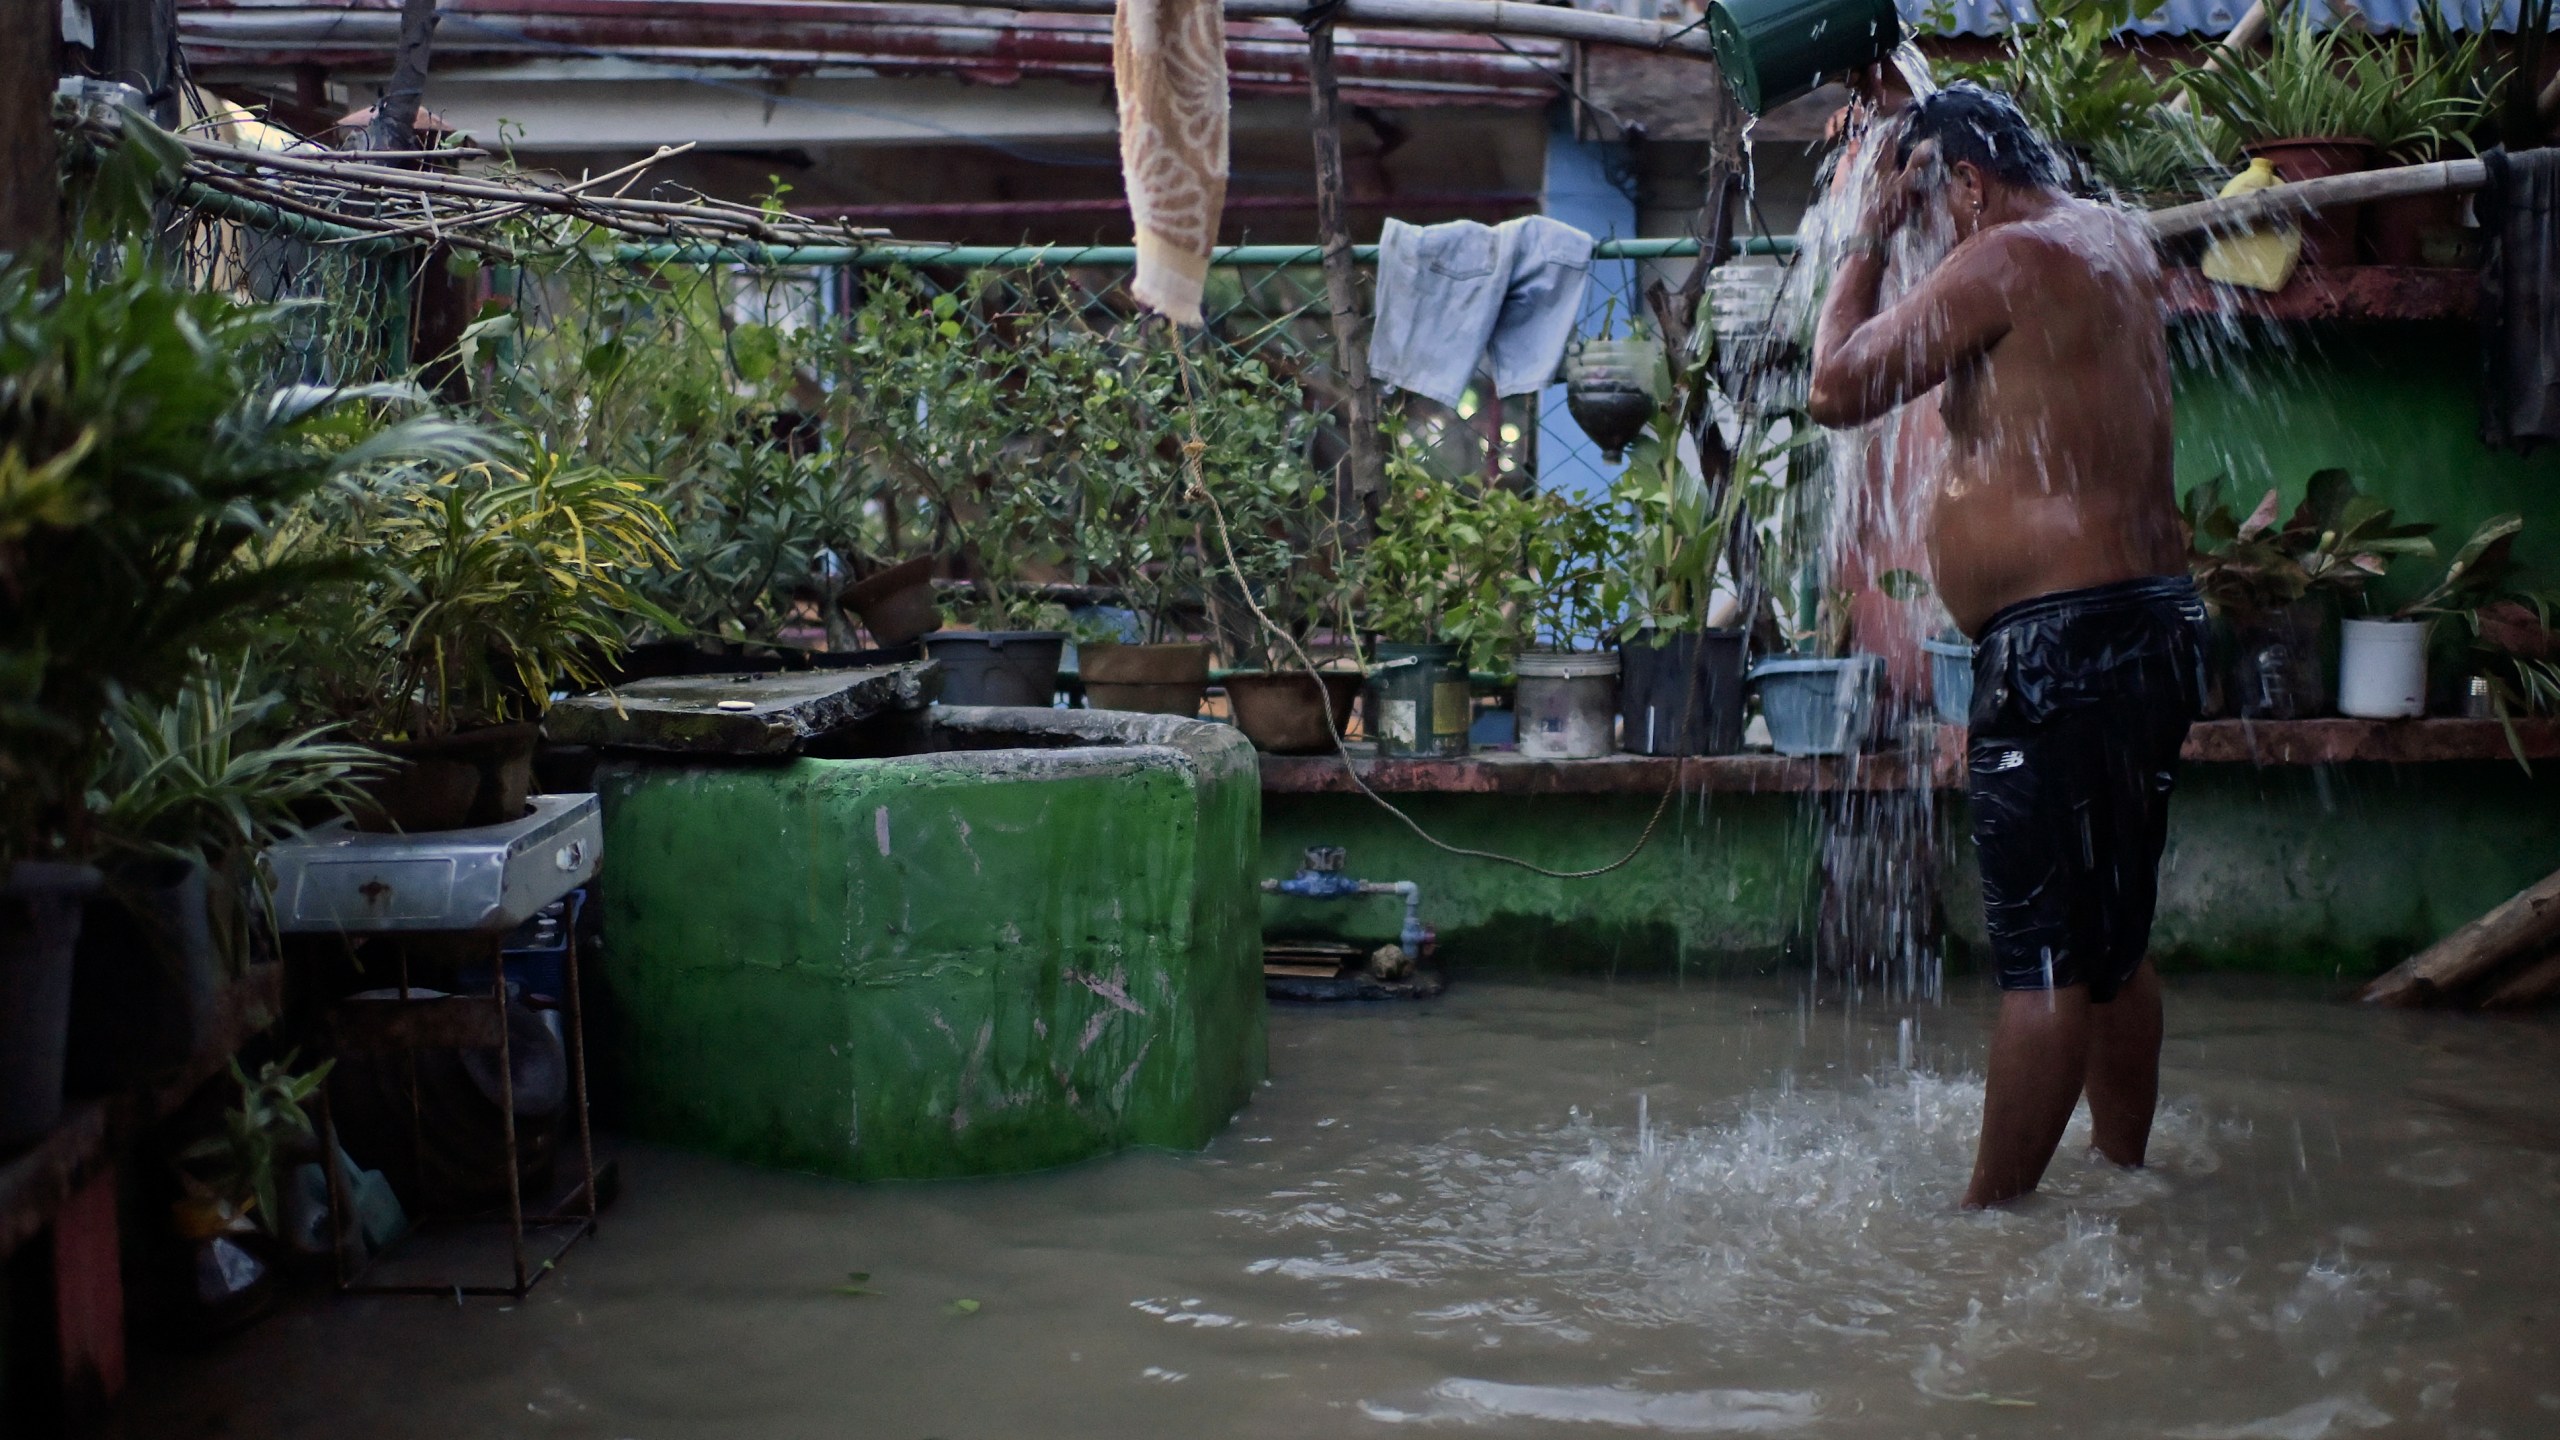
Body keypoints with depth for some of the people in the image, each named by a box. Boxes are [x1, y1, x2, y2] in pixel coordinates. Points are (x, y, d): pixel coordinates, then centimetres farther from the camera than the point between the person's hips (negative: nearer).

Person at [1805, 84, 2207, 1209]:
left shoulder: (2008, 258, -12)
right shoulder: (2119, 241, 15)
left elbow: (1838, 389, -13)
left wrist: (1869, 240, -2)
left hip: (2061, 639, -10)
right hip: (2153, 620, 10)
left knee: (2046, 953, -8)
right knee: (2115, 938, 17)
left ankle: (1991, 1210, -3)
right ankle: (2123, 1172, 26)